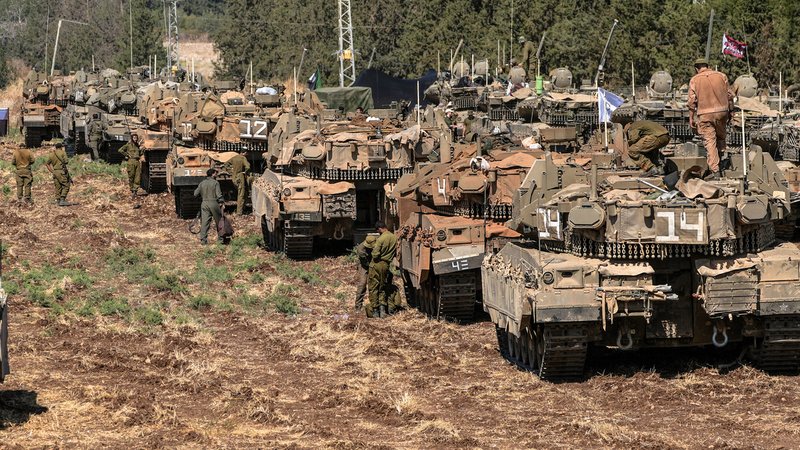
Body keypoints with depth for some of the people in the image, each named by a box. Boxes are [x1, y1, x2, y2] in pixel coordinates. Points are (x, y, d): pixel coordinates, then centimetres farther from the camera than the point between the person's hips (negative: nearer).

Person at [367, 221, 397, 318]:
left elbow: (375, 254, -19)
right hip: (386, 265, 5)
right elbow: (396, 253, 7)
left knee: (373, 288, 5)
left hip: (377, 264, -5)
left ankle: (374, 311, 5)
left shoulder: (381, 239, -18)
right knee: (383, 288, 18)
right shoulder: (395, 238, 0)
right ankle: (383, 306, 3)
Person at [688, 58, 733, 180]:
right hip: (721, 111, 2)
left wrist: (691, 117, 4)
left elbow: (692, 100, -2)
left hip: (705, 114, -2)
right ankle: (721, 162, 21)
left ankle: (715, 171, -8)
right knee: (721, 137, 22)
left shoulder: (694, 80, 2)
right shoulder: (721, 76, 8)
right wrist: (730, 111, 17)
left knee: (710, 142, -2)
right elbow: (729, 95, 8)